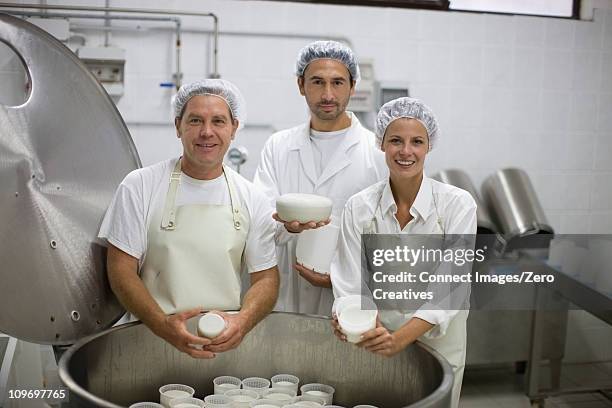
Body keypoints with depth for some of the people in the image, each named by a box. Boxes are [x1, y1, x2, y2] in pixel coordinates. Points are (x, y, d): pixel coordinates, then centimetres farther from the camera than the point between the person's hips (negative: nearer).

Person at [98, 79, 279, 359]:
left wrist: (242, 321, -12)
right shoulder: (139, 186, 0)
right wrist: (163, 325, -17)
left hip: (228, 342, 2)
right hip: (152, 339, -1)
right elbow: (121, 271, -2)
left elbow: (266, 277, 8)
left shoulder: (252, 199, 6)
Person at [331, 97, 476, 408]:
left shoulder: (458, 204, -12)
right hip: (377, 343, 1)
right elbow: (351, 286, -8)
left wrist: (401, 337, -31)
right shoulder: (359, 207, -7)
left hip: (437, 339, -1)